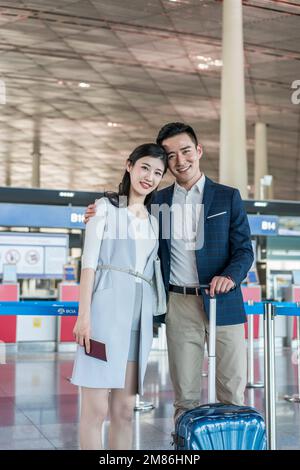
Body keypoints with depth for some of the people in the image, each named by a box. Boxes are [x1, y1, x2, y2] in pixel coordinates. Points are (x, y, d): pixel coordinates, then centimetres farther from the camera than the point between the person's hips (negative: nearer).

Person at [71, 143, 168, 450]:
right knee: (96, 409, -7)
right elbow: (89, 262, -4)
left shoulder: (153, 220, 20)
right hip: (106, 307, -5)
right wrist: (84, 314, -13)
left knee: (124, 410, 6)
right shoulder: (106, 206, 5)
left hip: (139, 314, 5)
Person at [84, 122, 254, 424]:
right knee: (184, 395, 6)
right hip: (180, 305, 2)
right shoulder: (158, 201, 12)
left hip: (222, 302, -1)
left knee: (233, 391, 2)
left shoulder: (228, 197, 7)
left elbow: (244, 250, 4)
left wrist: (230, 276, -17)